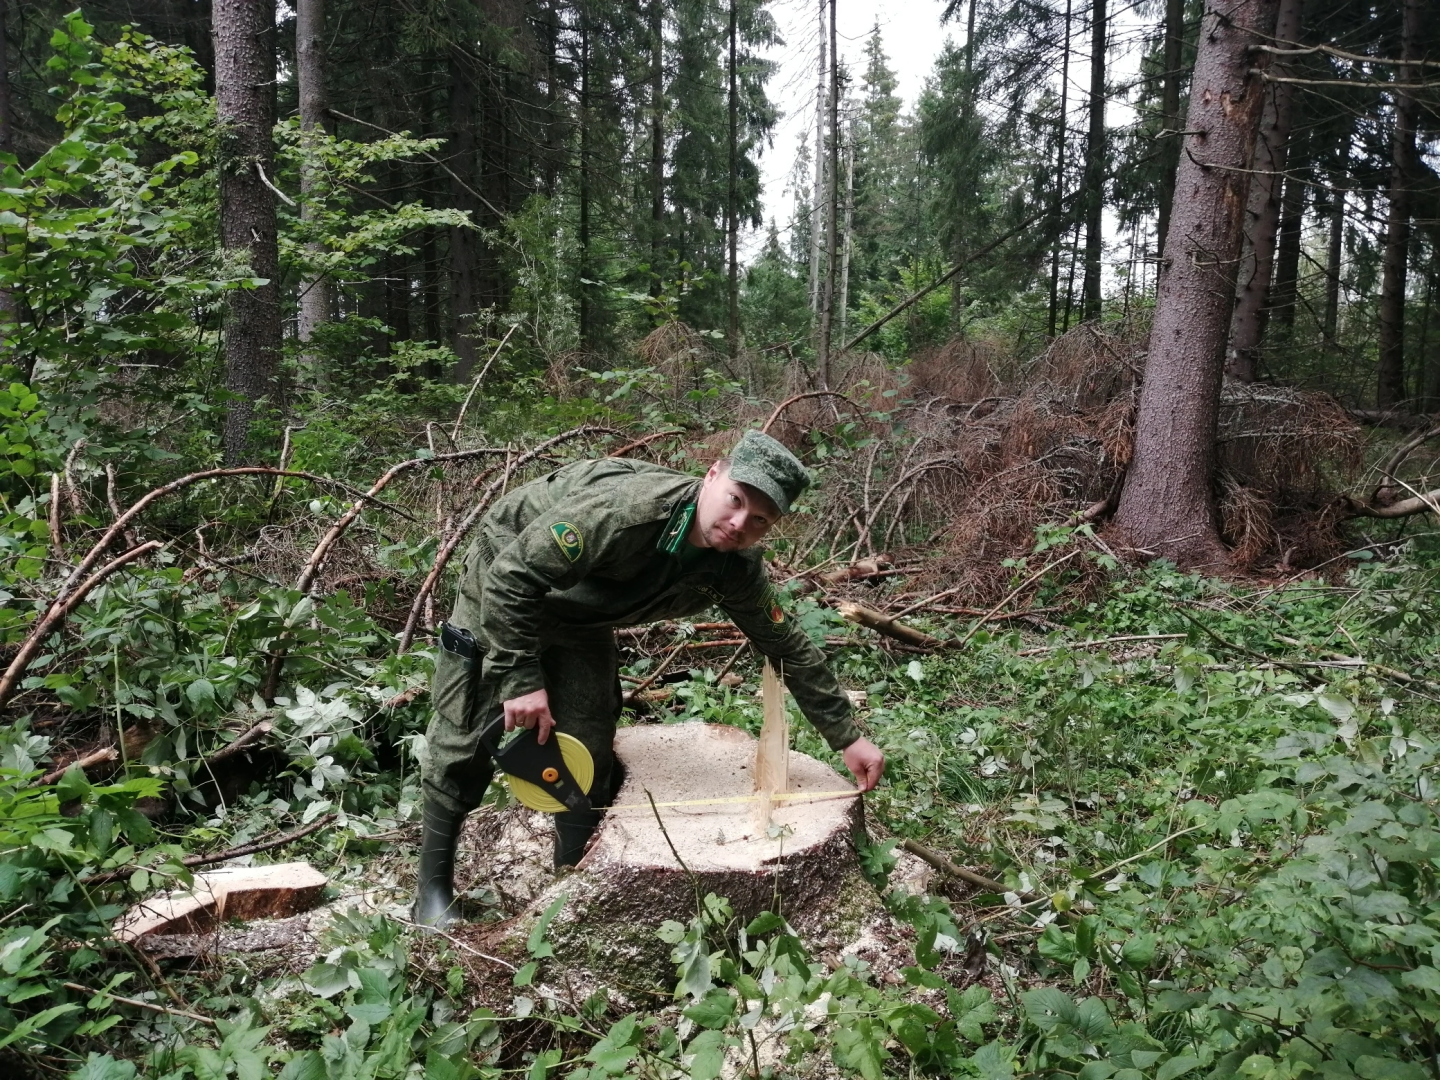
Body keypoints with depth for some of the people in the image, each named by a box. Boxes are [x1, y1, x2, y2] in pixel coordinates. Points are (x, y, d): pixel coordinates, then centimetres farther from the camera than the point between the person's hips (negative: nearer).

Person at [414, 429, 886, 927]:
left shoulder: (737, 568, -20)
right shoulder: (625, 508, -41)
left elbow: (790, 648, -8)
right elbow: (511, 579, -36)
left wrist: (847, 737, -5)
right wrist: (522, 679, -34)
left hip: (582, 619, 5)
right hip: (502, 586, -5)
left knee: (588, 752, 1)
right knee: (467, 737, -1)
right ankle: (433, 889, 17)